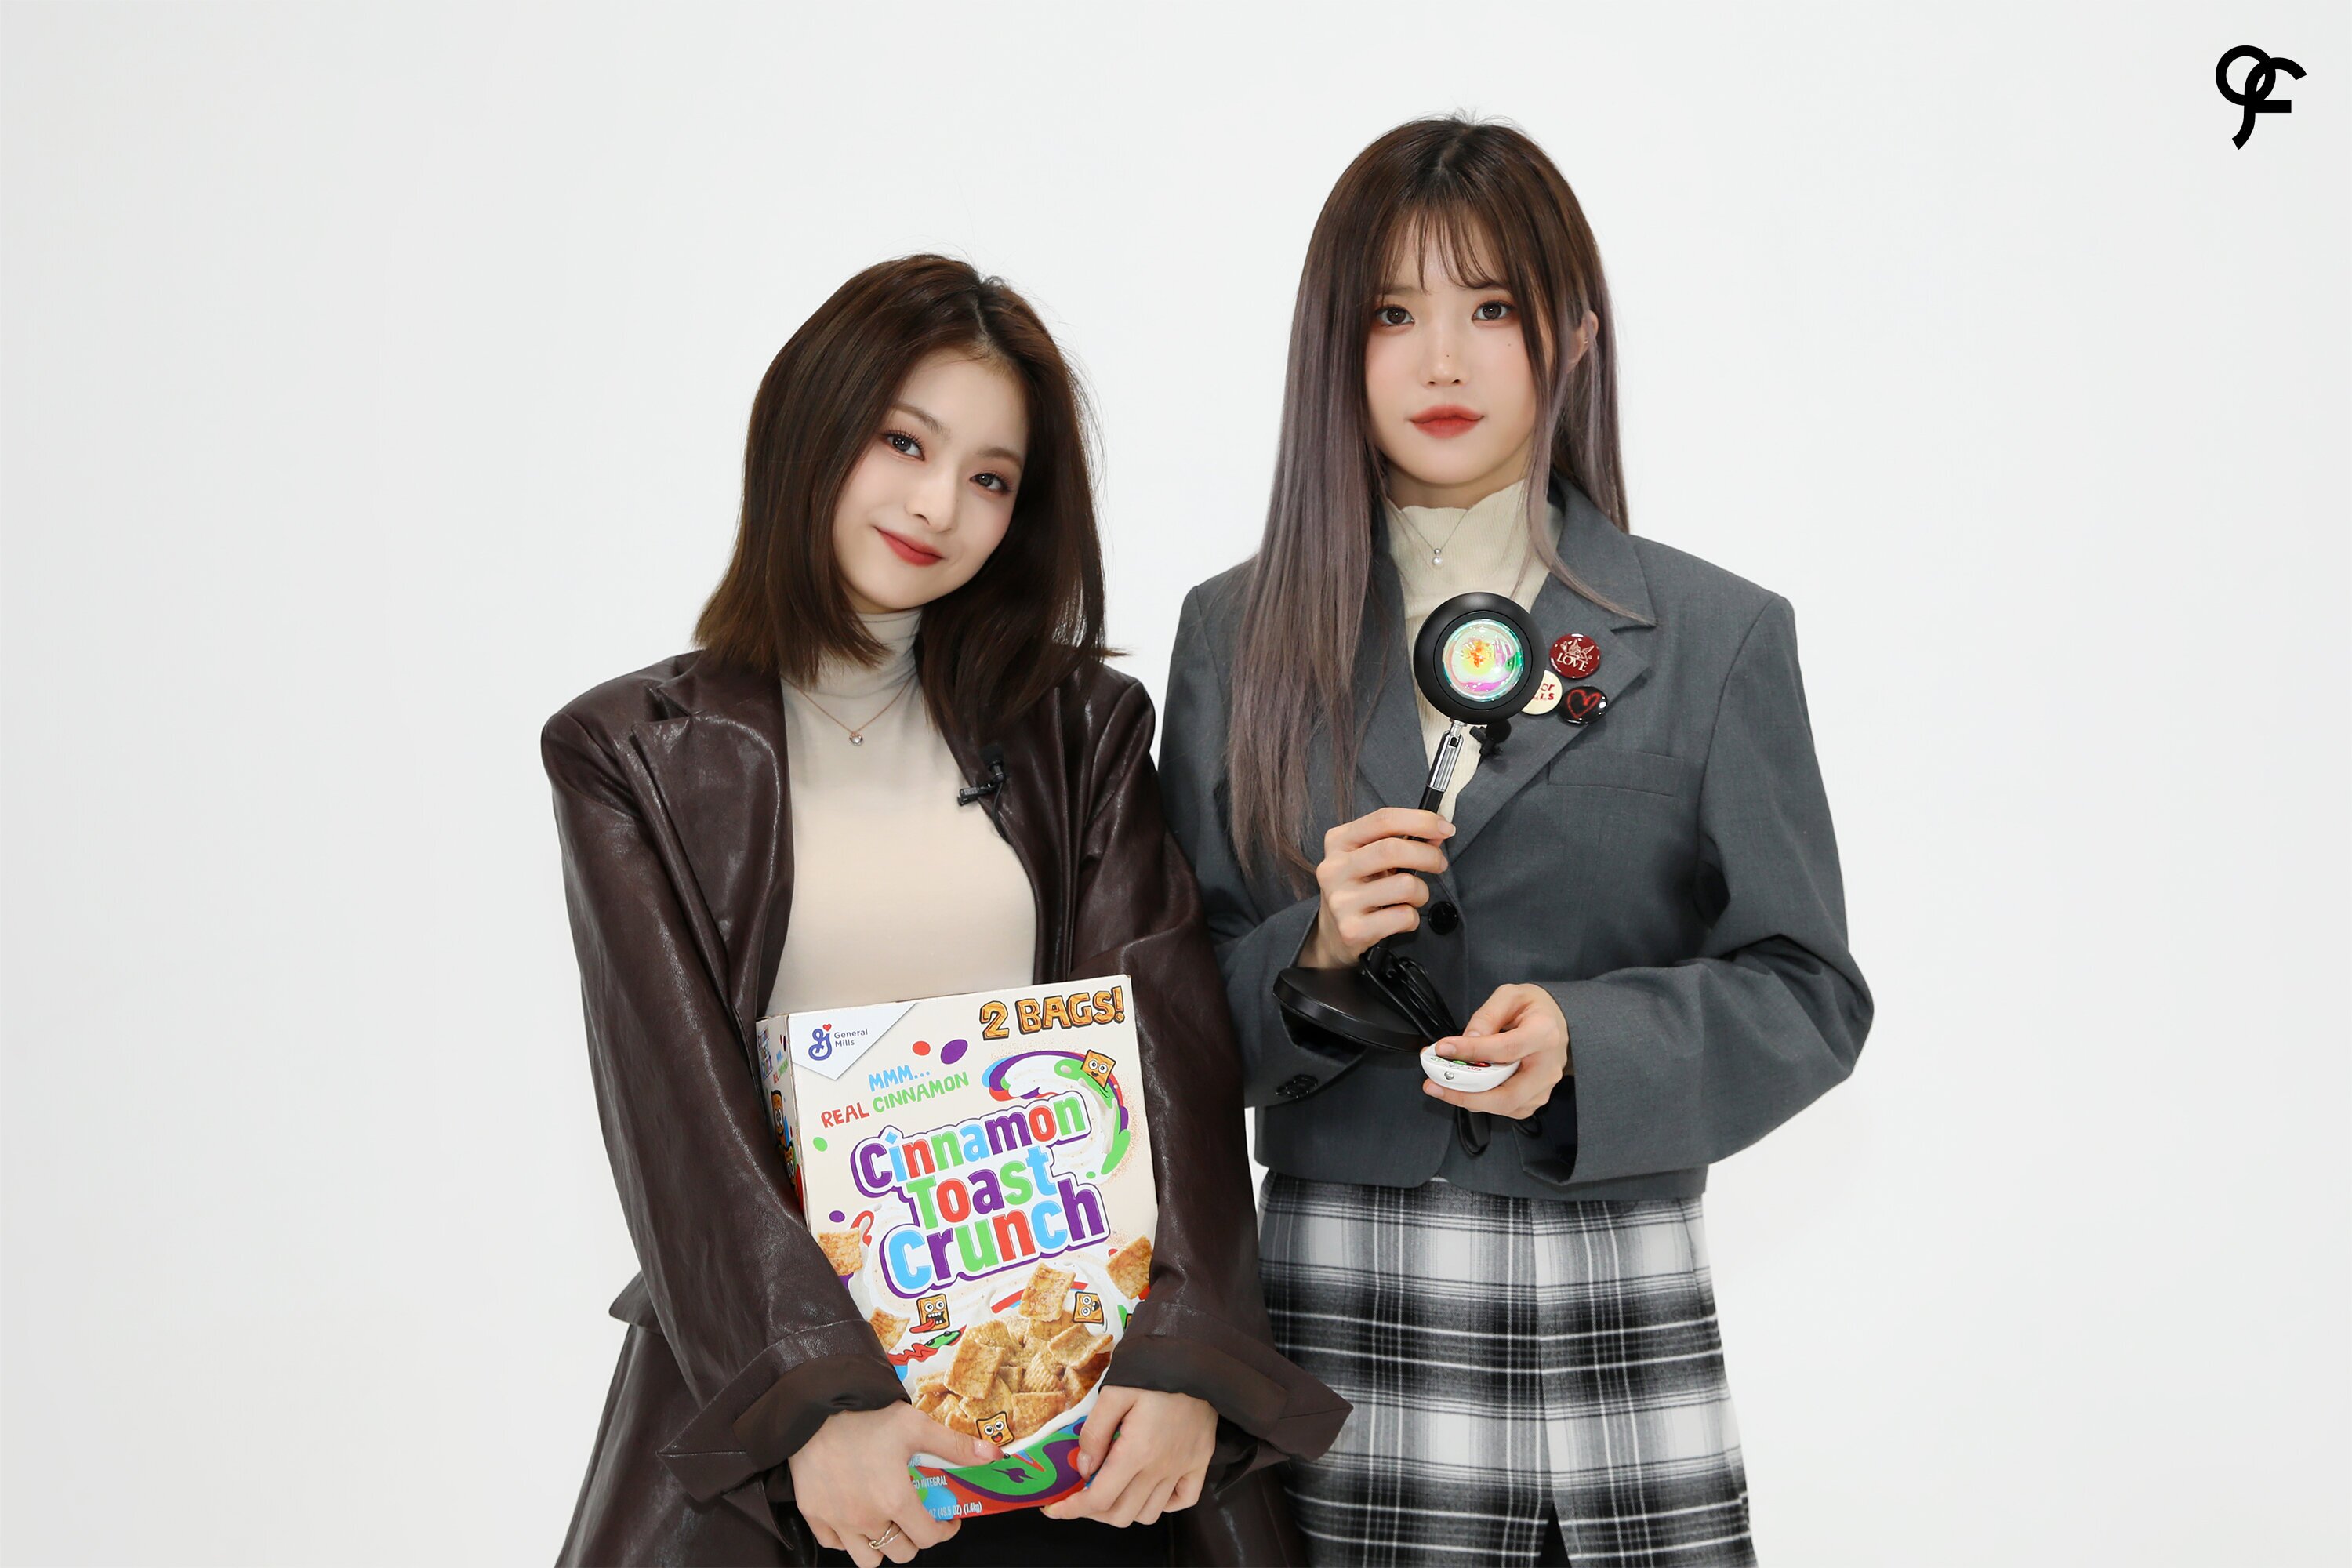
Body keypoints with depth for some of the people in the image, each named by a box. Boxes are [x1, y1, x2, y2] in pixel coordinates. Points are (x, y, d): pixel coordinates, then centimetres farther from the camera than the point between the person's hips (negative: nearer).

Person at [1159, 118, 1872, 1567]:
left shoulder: (1717, 636, 4)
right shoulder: (1239, 634, 8)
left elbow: (1807, 992, 2)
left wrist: (1585, 1039, -15)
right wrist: (1313, 952, -12)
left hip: (1621, 1315, 0)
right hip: (1342, 1310, 1)